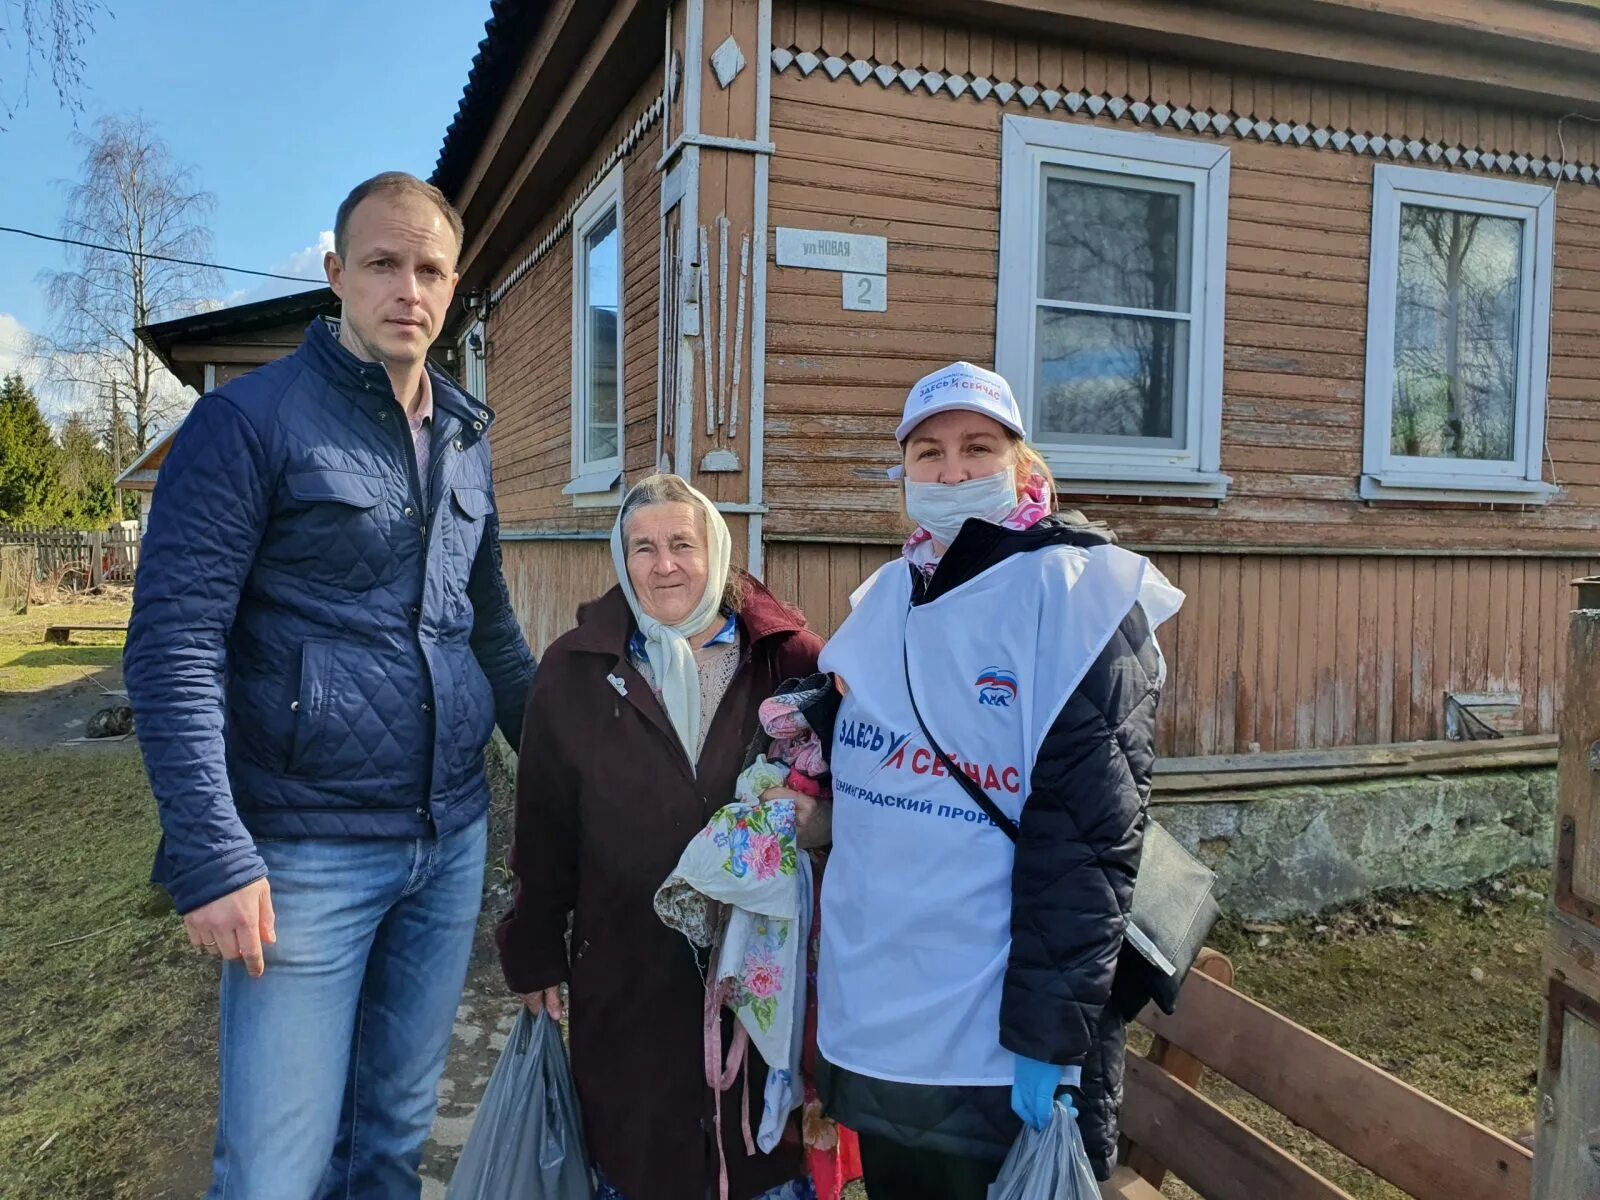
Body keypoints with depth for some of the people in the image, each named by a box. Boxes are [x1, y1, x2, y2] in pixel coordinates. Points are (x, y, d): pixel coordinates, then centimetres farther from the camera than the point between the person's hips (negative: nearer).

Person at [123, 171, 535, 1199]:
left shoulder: (465, 440, 11)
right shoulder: (250, 420, -7)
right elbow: (175, 643, -12)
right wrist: (211, 856, -18)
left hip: (452, 843, 6)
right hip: (307, 853, -5)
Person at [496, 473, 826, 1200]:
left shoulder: (786, 659, -4)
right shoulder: (574, 671, -1)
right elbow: (545, 828, 3)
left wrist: (813, 807, -14)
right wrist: (536, 952, 6)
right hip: (629, 976, 1)